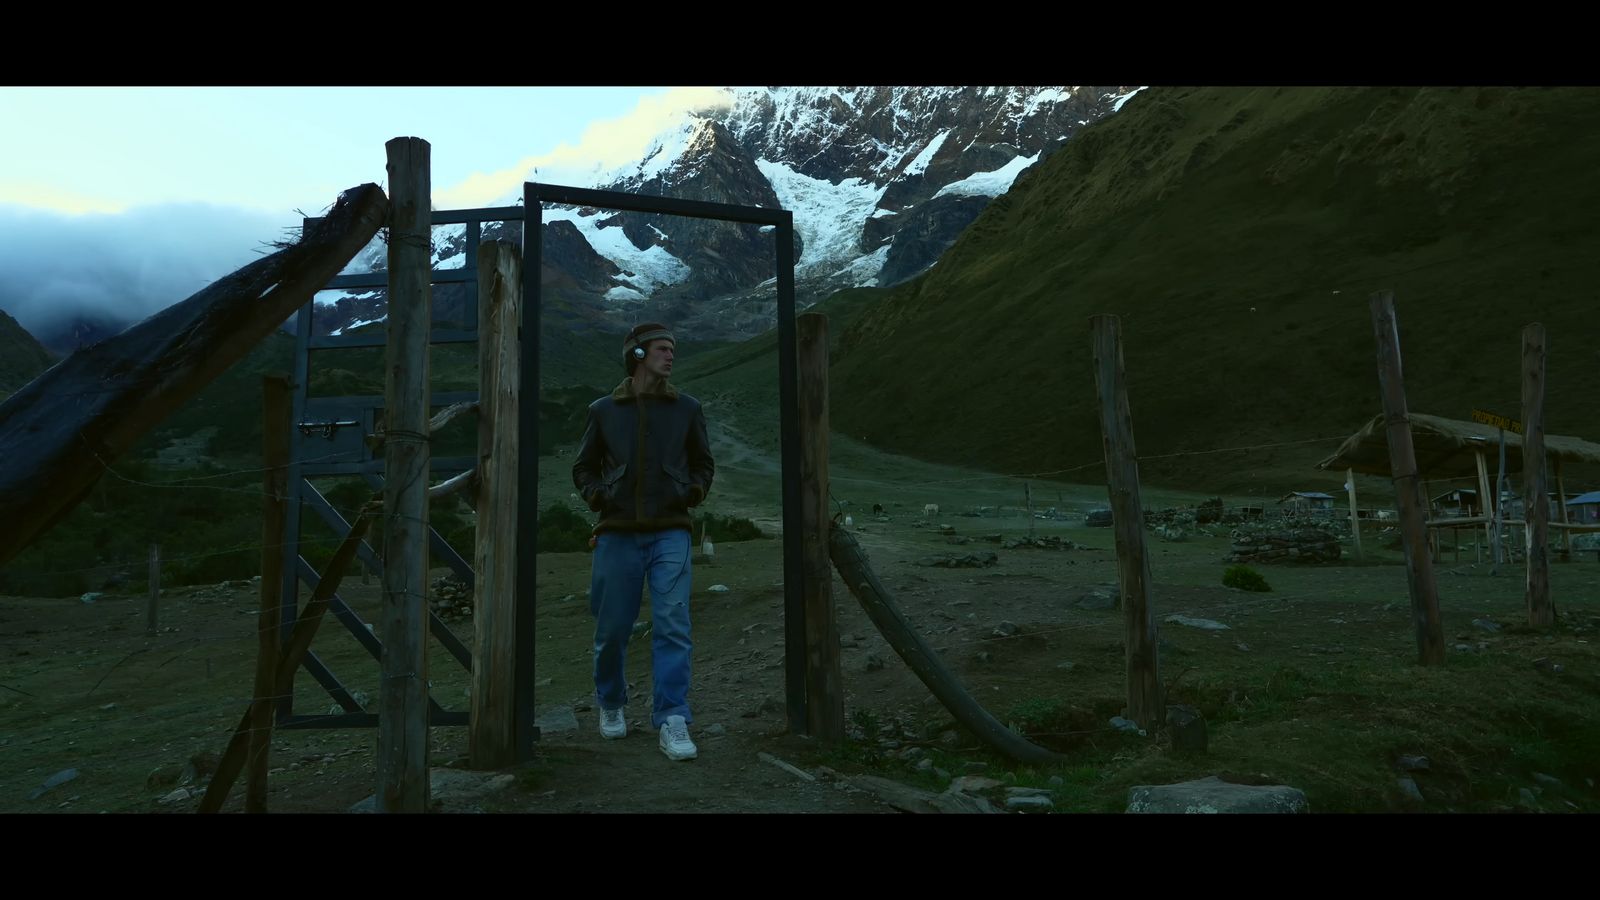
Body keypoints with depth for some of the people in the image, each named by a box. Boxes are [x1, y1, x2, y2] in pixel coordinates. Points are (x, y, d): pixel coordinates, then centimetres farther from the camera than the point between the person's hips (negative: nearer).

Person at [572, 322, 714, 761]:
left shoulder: (686, 408, 7)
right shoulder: (604, 411, 5)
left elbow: (703, 462, 17)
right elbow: (583, 468, 15)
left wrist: (695, 491, -2)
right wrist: (596, 494, -4)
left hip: (670, 533, 0)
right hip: (618, 534, 0)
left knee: (673, 626, -10)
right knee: (612, 630, 7)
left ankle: (673, 723, -4)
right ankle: (611, 704, 33)